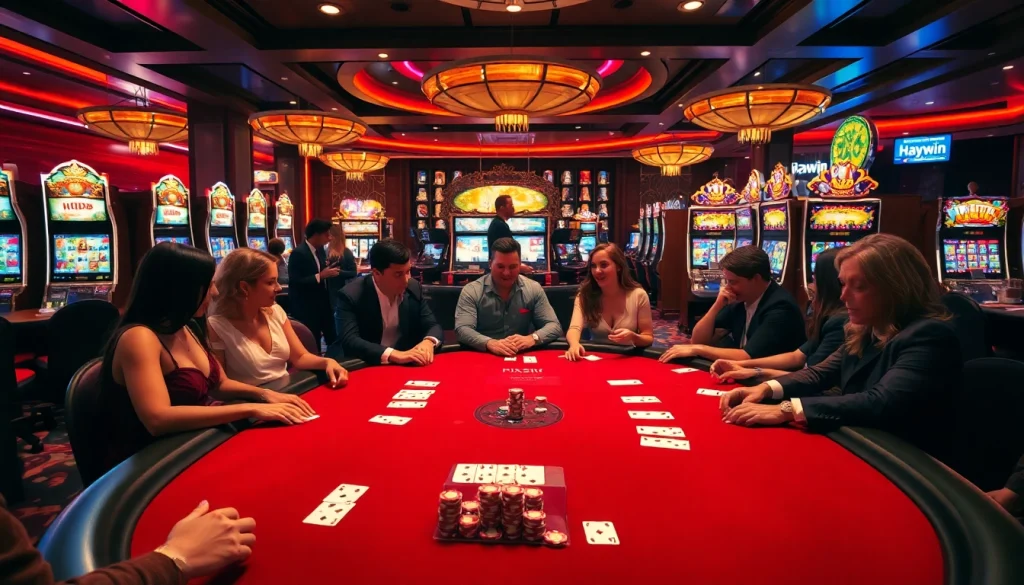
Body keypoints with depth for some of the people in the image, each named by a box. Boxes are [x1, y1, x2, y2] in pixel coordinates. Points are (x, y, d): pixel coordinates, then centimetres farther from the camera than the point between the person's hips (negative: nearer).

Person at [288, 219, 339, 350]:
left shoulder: (320, 250, 7)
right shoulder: (298, 253, -16)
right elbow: (295, 282, -22)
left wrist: (330, 272, -2)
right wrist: (320, 276, -24)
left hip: (322, 305, 8)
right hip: (306, 308, -7)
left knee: (333, 341, 10)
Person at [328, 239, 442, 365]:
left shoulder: (413, 288, -1)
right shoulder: (351, 295, -15)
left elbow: (433, 326, 2)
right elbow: (349, 341, -26)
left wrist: (428, 342, -21)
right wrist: (393, 354, -37)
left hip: (406, 365, 3)